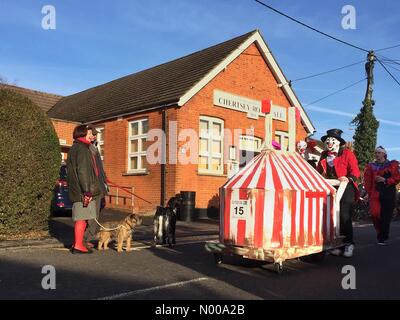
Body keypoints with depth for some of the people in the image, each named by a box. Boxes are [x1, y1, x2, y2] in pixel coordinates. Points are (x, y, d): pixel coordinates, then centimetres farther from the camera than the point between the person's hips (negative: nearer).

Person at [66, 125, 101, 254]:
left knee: (80, 218, 15)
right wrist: (87, 191, -22)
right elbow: (82, 171, -21)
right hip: (83, 191, -10)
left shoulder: (74, 148, 20)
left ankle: (76, 243, 22)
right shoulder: (82, 149, -13)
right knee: (82, 218, -6)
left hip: (76, 190, 10)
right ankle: (78, 245, -1)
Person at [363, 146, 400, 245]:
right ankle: (380, 232, 12)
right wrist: (370, 192, 1)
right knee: (375, 213, -13)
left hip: (388, 194, -1)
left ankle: (383, 238, 4)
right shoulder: (371, 166, 16)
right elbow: (367, 181, 12)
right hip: (375, 194, 1)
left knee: (386, 216, -4)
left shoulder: (392, 165, 10)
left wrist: (385, 180, -11)